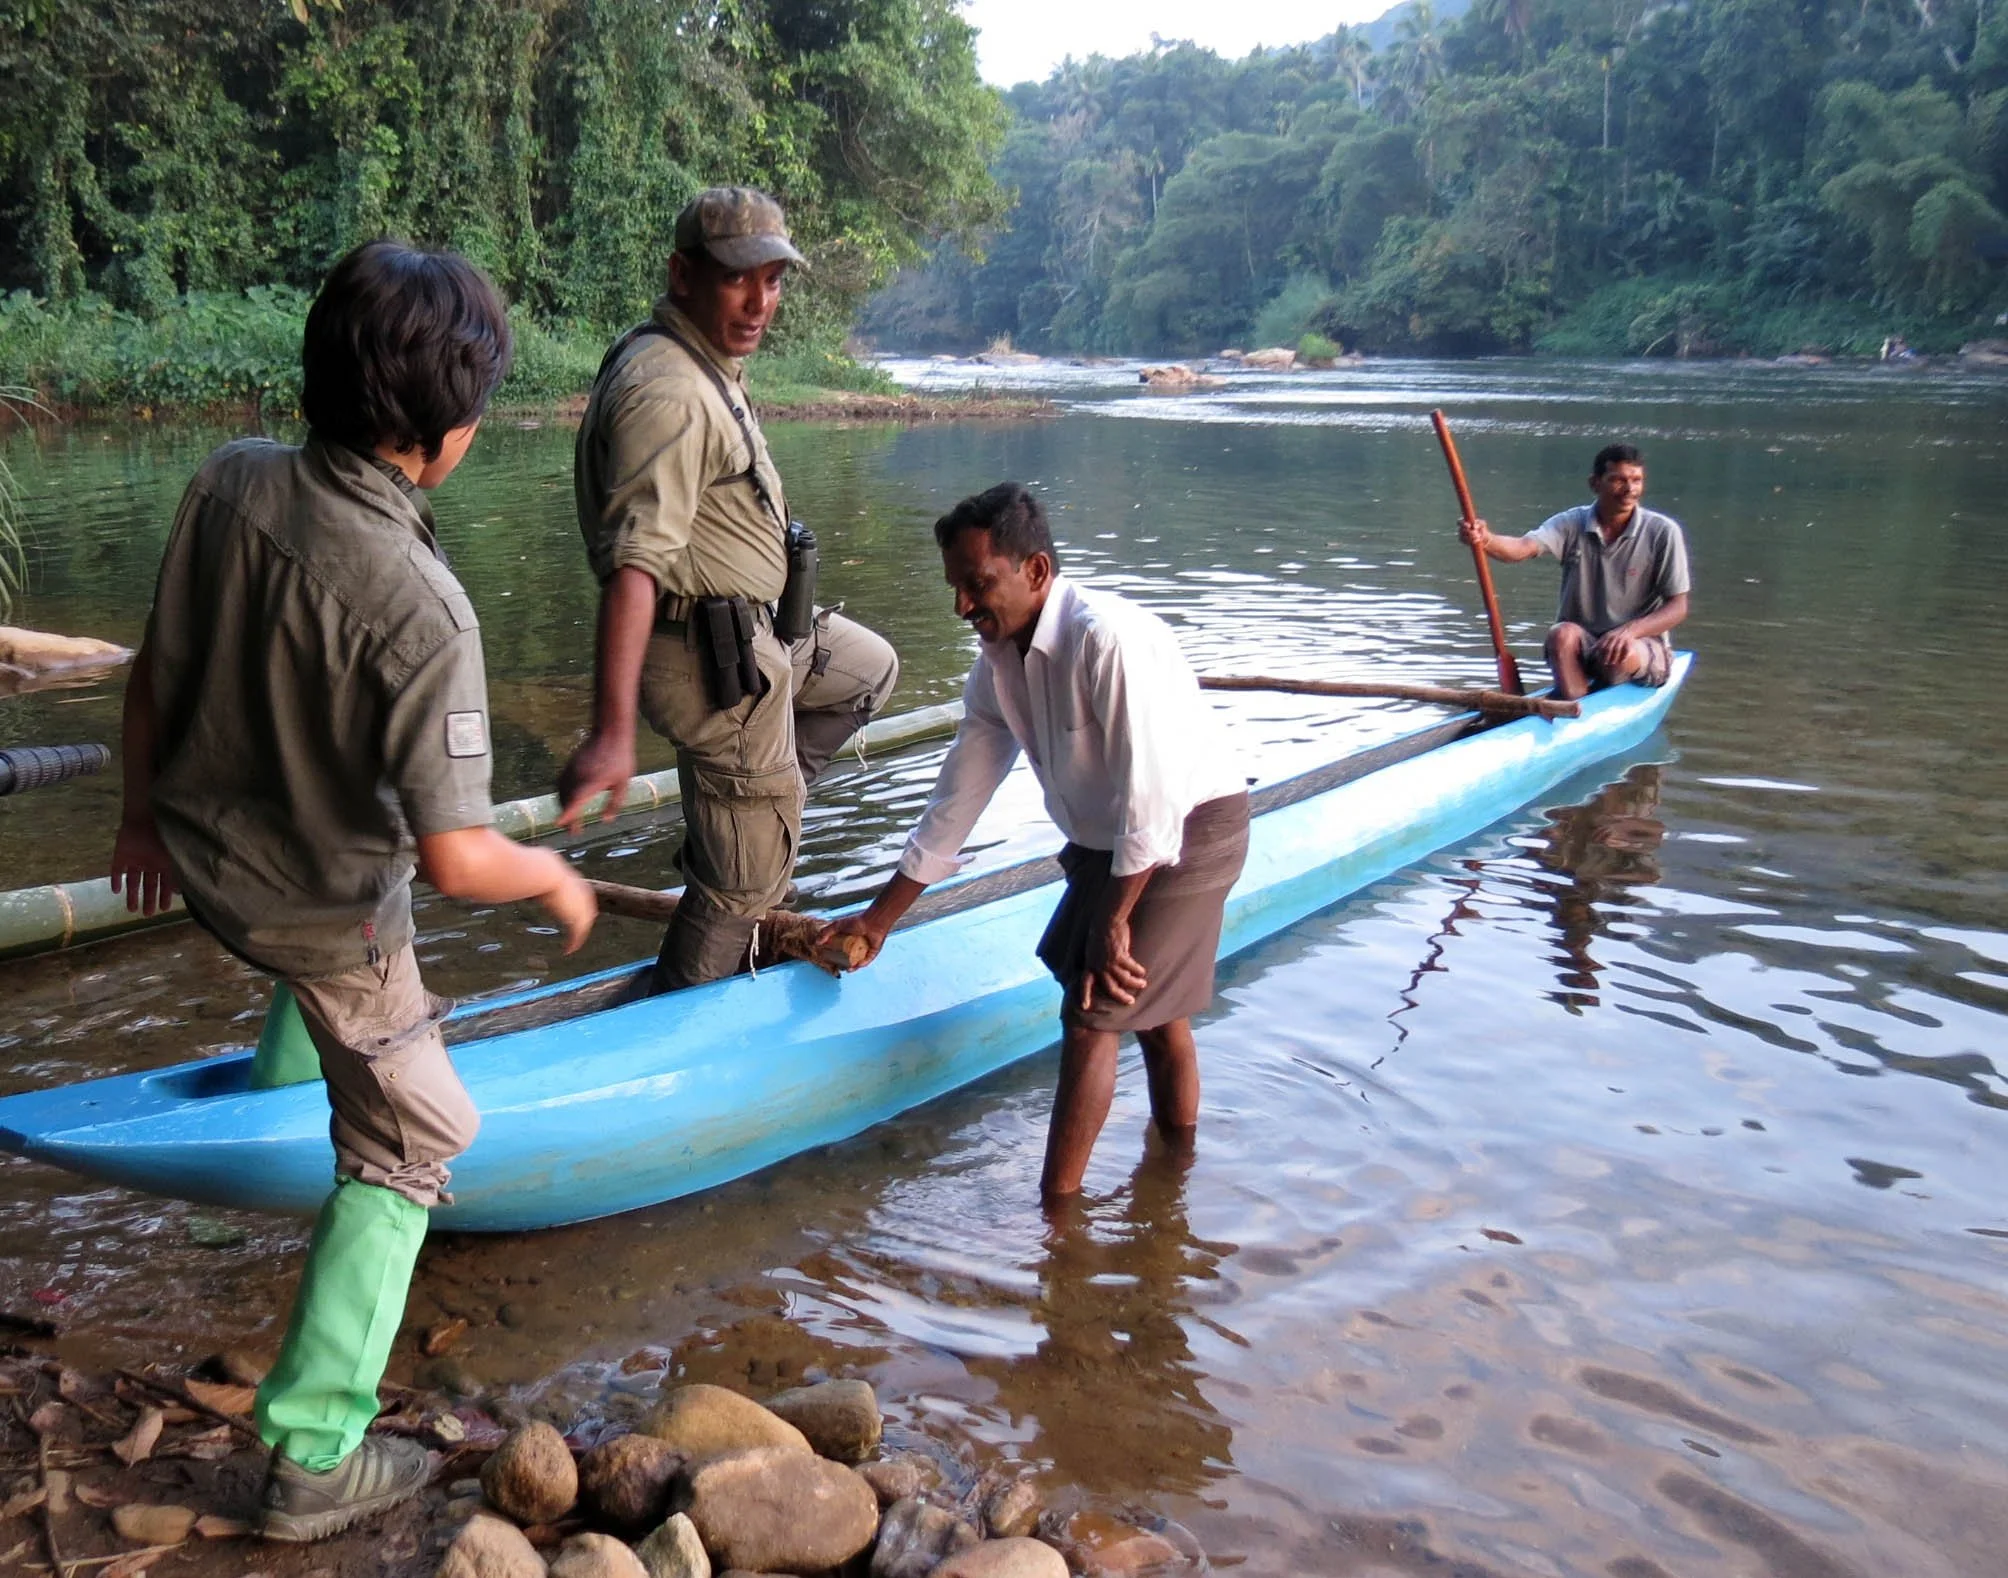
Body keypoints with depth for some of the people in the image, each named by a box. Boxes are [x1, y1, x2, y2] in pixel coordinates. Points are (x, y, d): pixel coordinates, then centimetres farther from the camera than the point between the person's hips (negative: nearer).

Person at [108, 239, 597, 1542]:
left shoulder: (228, 480, -15)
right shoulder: (422, 607, -34)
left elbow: (153, 674, -1)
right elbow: (455, 860, -31)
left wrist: (147, 810, 16)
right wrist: (556, 880, -10)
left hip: (199, 852, 7)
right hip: (323, 914, -6)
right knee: (406, 1147, 12)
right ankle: (313, 1460, 16)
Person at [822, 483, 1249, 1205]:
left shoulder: (1108, 639, -30)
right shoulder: (999, 660, -3)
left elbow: (1153, 796, -29)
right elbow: (958, 794, 3)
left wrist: (1112, 920, -21)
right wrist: (881, 916, 5)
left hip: (1190, 829, -8)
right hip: (1107, 840, 9)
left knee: (1093, 1011, -11)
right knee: (1153, 1006, 20)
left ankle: (1054, 1207, -1)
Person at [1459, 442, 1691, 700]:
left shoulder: (1663, 532, -9)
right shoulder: (1572, 524, -4)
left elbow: (1678, 607, -8)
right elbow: (1522, 547, -24)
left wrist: (1630, 630, -27)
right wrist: (1486, 540, -47)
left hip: (1643, 643, -1)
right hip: (1579, 647, 1)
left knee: (1622, 655, -33)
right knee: (1563, 634, -30)